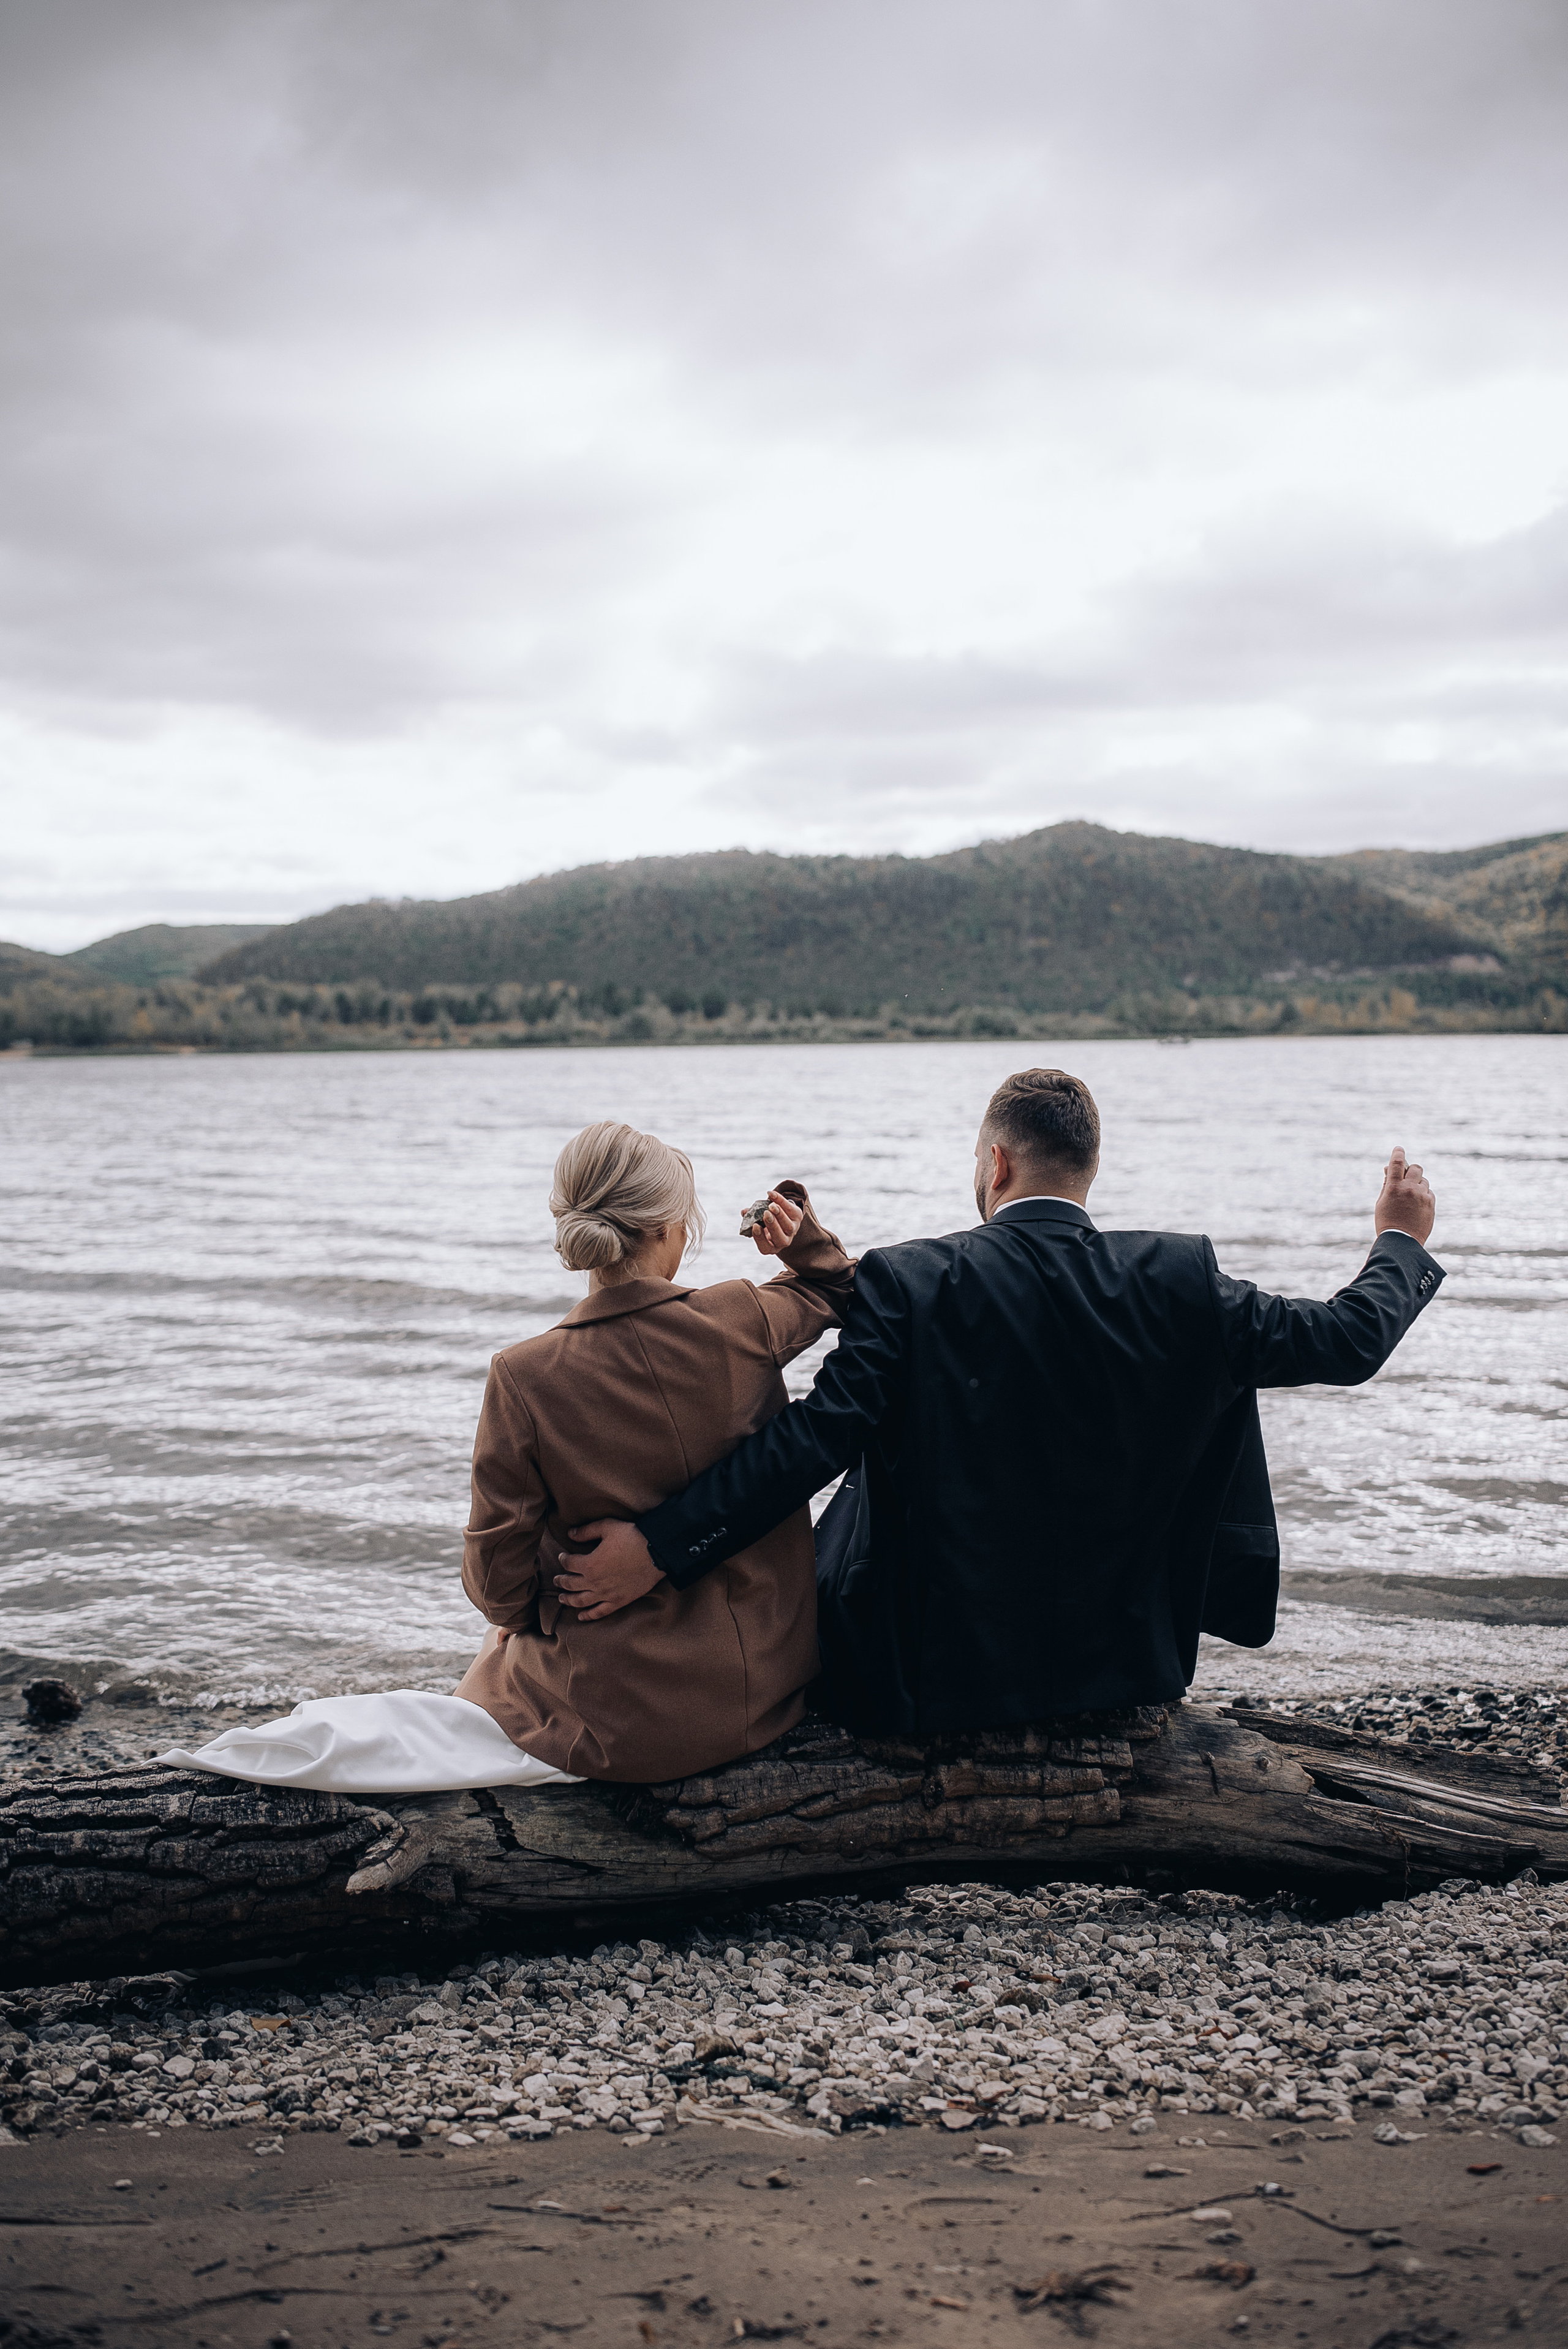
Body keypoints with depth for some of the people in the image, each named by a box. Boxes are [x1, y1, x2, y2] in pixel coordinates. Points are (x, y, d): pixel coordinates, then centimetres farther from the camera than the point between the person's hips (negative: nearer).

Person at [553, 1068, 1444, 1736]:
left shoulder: (911, 1284, -17)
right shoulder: (1179, 1279, -9)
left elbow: (819, 1434, -24)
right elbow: (1346, 1340, -1)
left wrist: (660, 1546, -22)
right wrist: (1402, 1241, 18)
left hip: (940, 1678, -3)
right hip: (1126, 1666, 4)